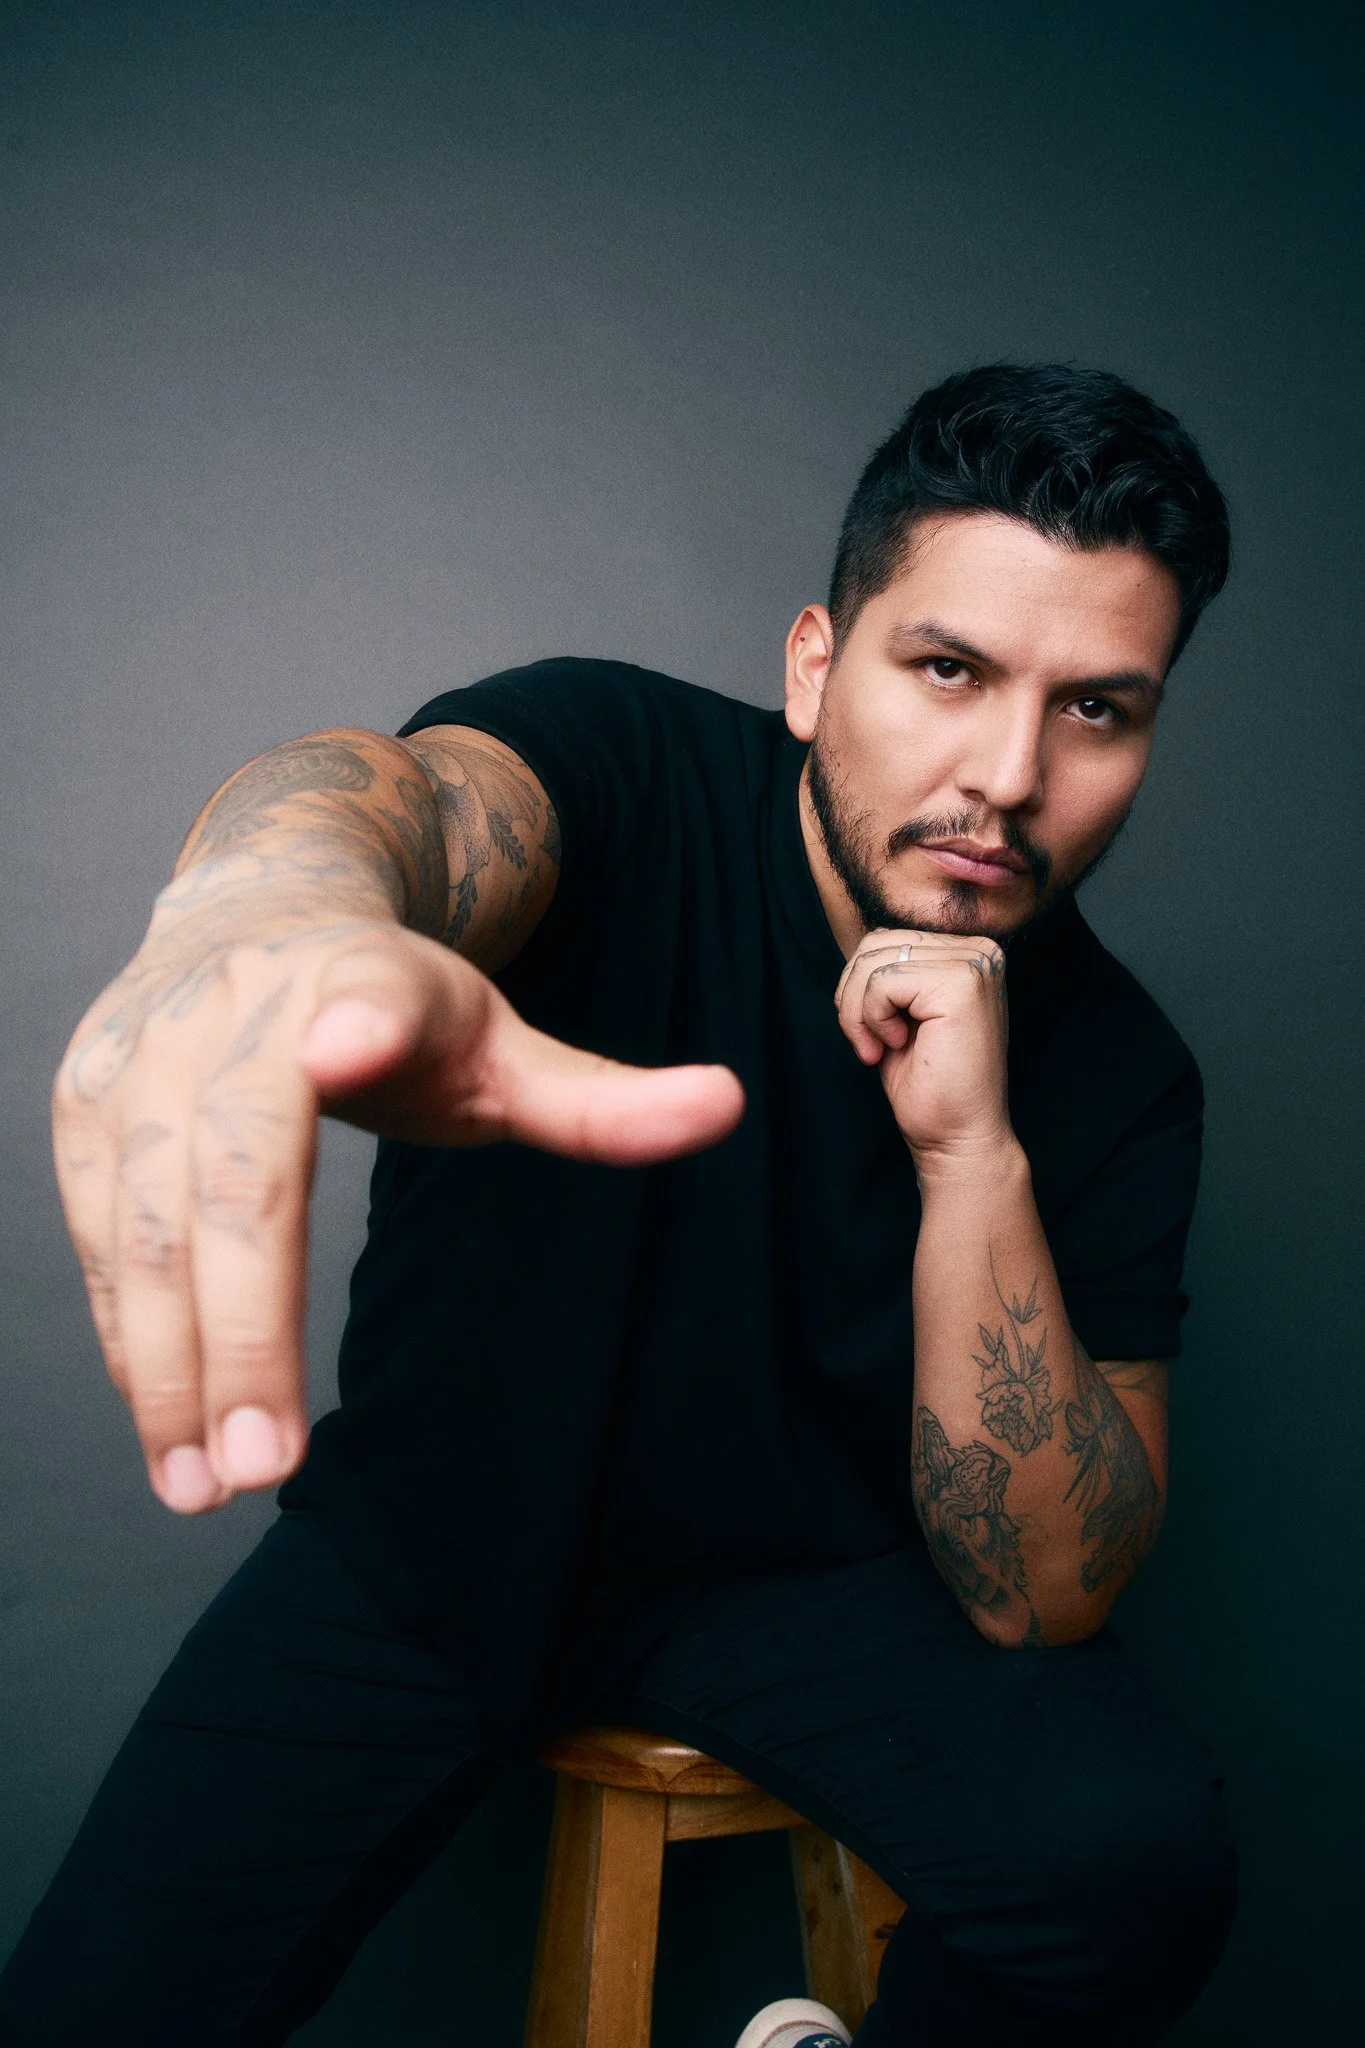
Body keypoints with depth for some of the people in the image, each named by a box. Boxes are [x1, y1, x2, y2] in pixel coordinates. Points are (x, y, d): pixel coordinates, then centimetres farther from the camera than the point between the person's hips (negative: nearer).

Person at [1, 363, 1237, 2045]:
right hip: (425, 1535, -1)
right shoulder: (622, 764, -18)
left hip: (794, 1568, 2)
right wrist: (277, 909, -68)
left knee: (1130, 1843, -23)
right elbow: (410, 789, -42)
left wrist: (974, 1158, -31)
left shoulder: (1116, 1074, -13)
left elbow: (1038, 1596, -16)